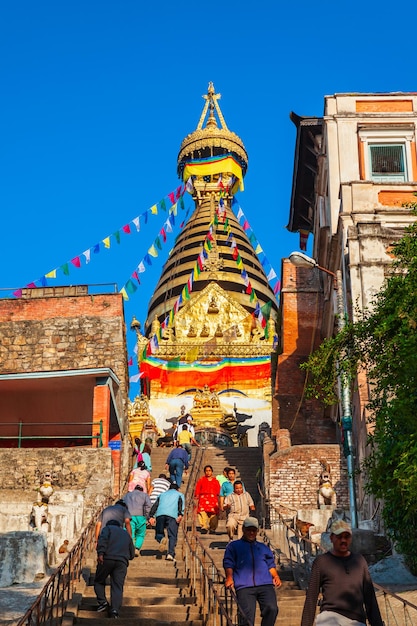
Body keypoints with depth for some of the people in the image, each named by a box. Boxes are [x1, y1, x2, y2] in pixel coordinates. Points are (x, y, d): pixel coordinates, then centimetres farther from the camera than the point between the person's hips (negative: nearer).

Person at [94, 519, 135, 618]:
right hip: (122, 562, 3)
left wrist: (100, 553, -15)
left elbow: (103, 539, -5)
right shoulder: (126, 534, 31)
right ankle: (115, 610, -16)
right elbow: (132, 554, 28)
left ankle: (102, 602, 1)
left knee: (99, 581, 16)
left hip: (107, 559, -2)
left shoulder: (107, 528, 19)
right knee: (117, 587, -2)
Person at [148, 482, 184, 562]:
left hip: (160, 514, 2)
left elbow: (155, 505, 19)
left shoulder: (162, 494, 34)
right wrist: (180, 514, -9)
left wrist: (151, 516, 9)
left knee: (159, 534, 11)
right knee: (172, 536, 0)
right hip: (172, 515, -2)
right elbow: (181, 504, 5)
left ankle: (161, 539, -23)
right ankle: (170, 554, -18)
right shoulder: (179, 494, 27)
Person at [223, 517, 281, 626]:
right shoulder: (233, 546, 22)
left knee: (272, 609, -22)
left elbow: (271, 564, 25)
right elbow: (228, 563, 10)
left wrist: (275, 576, 5)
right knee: (248, 614, -19)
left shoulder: (263, 547, 31)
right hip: (244, 586, -2)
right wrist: (229, 577, -8)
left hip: (265, 584, 2)